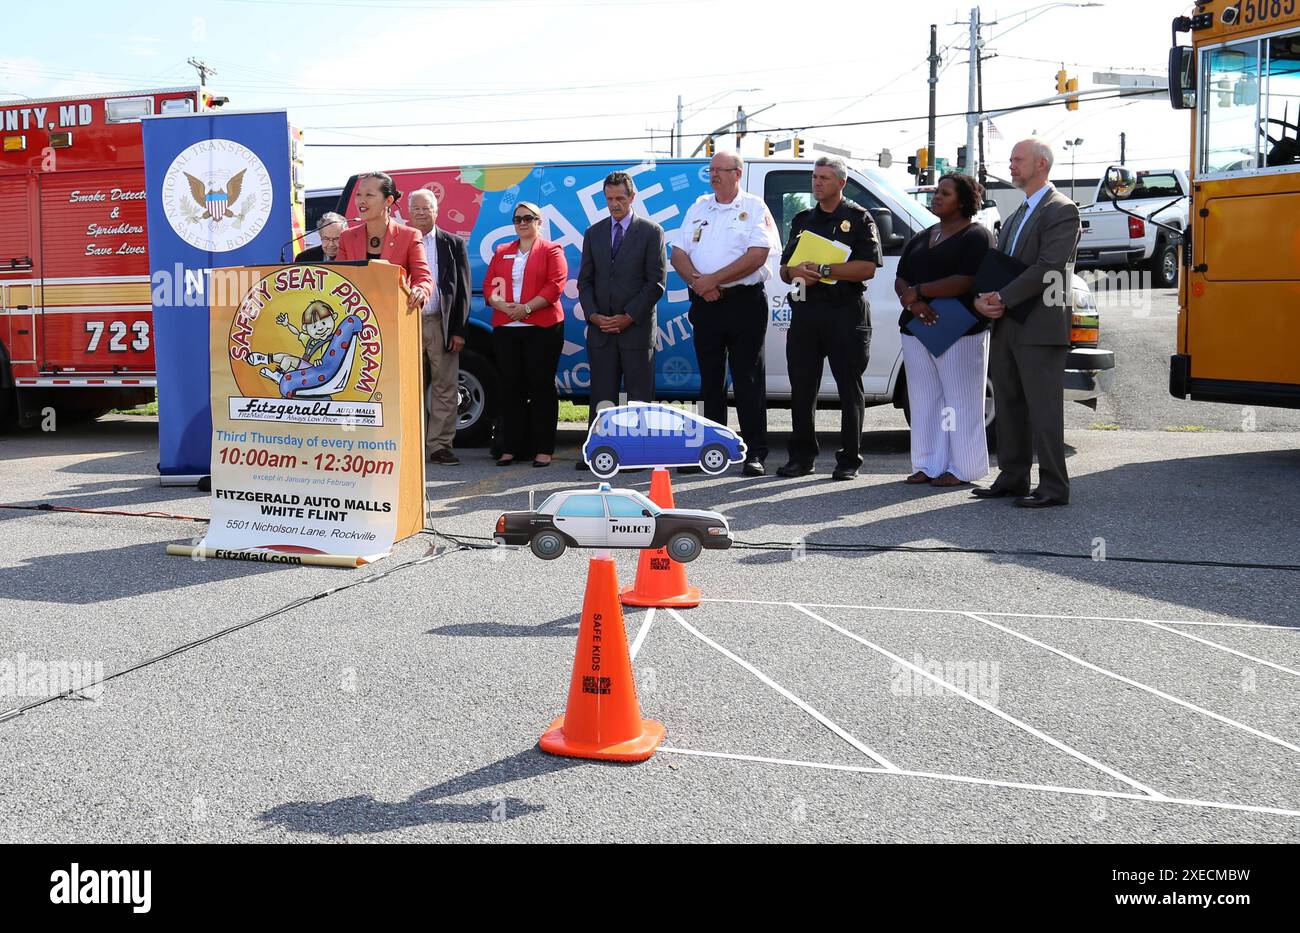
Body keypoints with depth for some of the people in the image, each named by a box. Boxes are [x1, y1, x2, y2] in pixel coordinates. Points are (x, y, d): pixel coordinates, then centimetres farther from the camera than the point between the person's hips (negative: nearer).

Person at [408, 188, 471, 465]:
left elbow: (463, 289, 4)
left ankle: (439, 445, 6)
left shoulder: (453, 244, 6)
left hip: (442, 325, 0)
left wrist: (459, 330, -3)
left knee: (445, 388, 0)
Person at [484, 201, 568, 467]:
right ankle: (510, 448, 8)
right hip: (506, 328, 4)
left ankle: (543, 449, 0)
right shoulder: (501, 252, 19)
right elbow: (489, 285, 11)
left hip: (542, 328, -4)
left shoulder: (552, 251, 6)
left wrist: (527, 307, -16)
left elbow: (555, 285, -7)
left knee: (542, 387, -3)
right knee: (511, 388, 3)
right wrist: (503, 305, -9)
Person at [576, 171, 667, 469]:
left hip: (637, 328, -3)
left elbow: (657, 282, -4)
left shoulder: (651, 232, 2)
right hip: (600, 328, 3)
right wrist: (594, 316, -3)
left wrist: (628, 317, -10)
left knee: (639, 394, 0)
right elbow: (584, 280, 13)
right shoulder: (593, 233, 14)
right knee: (601, 393, 4)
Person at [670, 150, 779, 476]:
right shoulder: (698, 208, 15)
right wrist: (696, 280, -11)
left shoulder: (754, 208, 0)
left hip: (744, 303, -5)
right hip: (705, 304, 5)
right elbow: (678, 253, 9)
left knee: (749, 380, -3)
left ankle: (754, 454, 1)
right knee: (710, 380, 9)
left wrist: (712, 280, -16)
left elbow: (757, 256, -13)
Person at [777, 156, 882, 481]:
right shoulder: (803, 220, 19)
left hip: (846, 311, -5)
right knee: (801, 387, 6)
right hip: (806, 310, 5)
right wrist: (795, 272, -5)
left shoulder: (859, 219, 2)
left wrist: (823, 270, -15)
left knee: (849, 388, 0)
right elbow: (784, 268, 19)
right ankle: (801, 457, 14)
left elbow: (867, 268, -10)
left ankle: (849, 460, 6)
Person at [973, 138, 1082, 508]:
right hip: (1005, 326, 9)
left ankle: (1053, 487, 0)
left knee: (1044, 408, -5)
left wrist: (1002, 298, -17)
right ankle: (1012, 478, 21)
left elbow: (1048, 268, -17)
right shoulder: (1015, 217, 21)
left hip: (1040, 328, -8)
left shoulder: (1062, 211, -6)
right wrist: (982, 298, -2)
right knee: (1009, 406, 12)